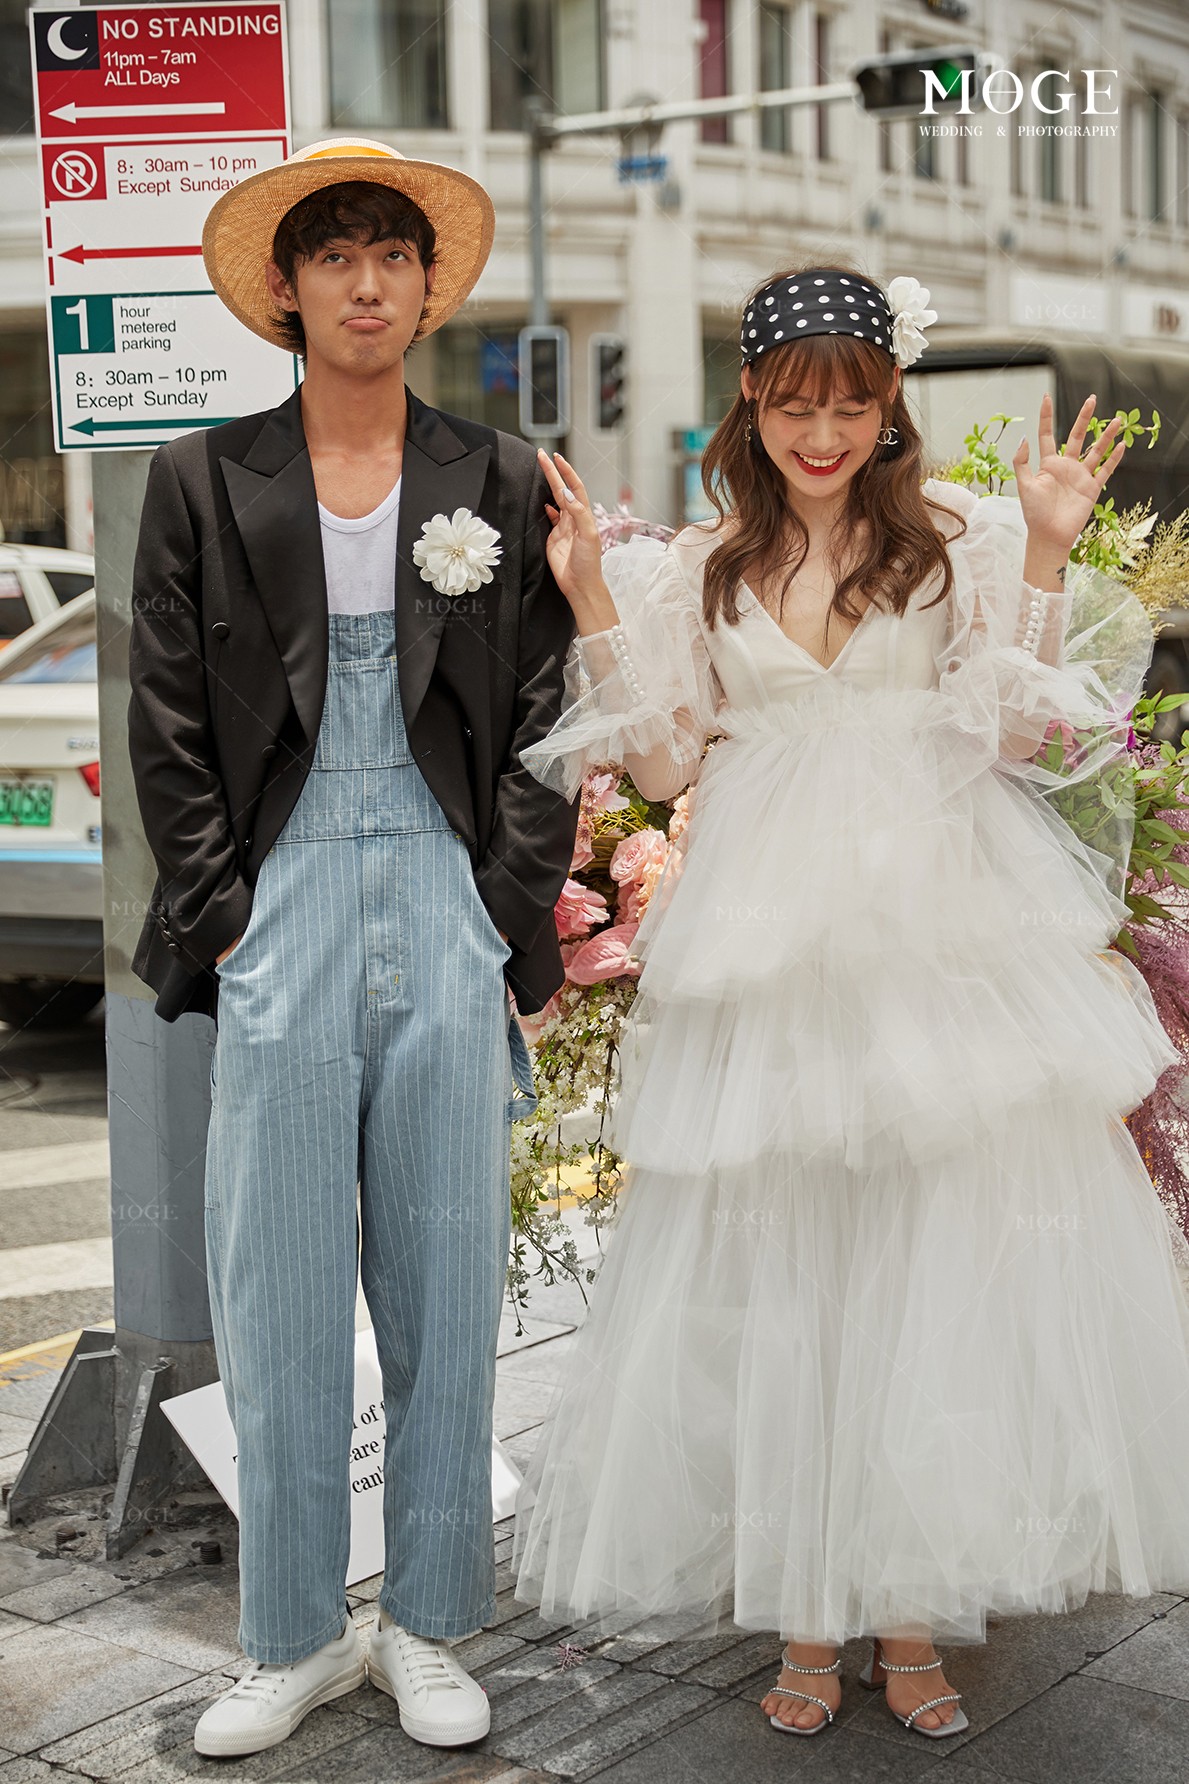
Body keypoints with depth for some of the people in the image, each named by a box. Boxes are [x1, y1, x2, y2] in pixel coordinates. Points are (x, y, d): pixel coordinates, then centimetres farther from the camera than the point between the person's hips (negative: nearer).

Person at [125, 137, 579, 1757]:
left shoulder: (501, 484, 7)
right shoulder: (206, 480, 5)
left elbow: (544, 728, 6)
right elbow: (169, 728, 4)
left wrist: (505, 919, -3)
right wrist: (226, 924, -4)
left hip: (451, 920, 1)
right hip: (282, 913, 0)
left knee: (447, 1288, 7)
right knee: (278, 1295, 4)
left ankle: (427, 1626, 22)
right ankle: (294, 1635, 19)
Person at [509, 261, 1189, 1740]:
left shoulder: (960, 540, 6)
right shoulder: (700, 567, 11)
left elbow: (1020, 735, 2)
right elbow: (665, 760, 9)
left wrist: (1046, 557, -6)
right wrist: (593, 600, 3)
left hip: (939, 937, -1)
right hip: (763, 950, 1)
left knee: (938, 1262, -1)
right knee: (772, 1269, 2)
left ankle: (911, 1617, 12)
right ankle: (803, 1616, 14)